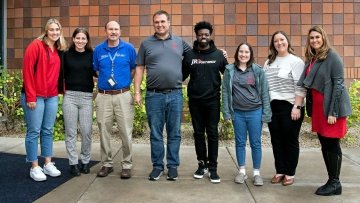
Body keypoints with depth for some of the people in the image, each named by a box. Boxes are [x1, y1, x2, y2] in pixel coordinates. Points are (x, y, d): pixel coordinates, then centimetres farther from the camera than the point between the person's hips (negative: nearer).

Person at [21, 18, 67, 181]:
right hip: (35, 97, -6)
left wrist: (60, 91, 6)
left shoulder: (59, 50, 12)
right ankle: (34, 168, 9)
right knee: (34, 132, 1)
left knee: (48, 131, 11)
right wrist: (30, 97, -16)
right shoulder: (36, 46, -8)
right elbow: (27, 71, -13)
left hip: (52, 97, 6)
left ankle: (48, 164, 20)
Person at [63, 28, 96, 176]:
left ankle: (85, 161, 17)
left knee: (86, 131, 1)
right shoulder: (66, 55, 6)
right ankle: (73, 163, 14)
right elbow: (62, 74, 6)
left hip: (87, 97, 0)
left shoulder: (92, 55, 5)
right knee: (70, 132, 4)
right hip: (70, 96, 0)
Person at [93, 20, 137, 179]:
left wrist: (125, 82, 6)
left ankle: (127, 165, 10)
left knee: (126, 132, -2)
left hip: (123, 95, -2)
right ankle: (107, 164, 20)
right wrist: (106, 81, 10)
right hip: (103, 96, 2)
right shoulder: (98, 50, 7)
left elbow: (134, 69, 11)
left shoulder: (128, 48, 2)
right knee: (104, 132, 7)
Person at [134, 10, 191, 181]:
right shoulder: (146, 43, 6)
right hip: (154, 96, -1)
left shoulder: (180, 42, 9)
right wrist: (137, 92, -1)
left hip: (175, 95, 1)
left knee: (174, 134, 8)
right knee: (155, 134, 7)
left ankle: (173, 166, 19)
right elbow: (139, 69, 6)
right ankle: (157, 166, 19)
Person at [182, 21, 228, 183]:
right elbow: (182, 75, 9)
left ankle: (213, 168, 9)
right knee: (198, 133, 9)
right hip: (195, 101, 1)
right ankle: (202, 164, 21)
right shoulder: (189, 55, 4)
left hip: (213, 101, -1)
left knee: (212, 134, 1)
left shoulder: (218, 54, 1)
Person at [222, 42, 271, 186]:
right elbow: (225, 92, 3)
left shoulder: (258, 70, 0)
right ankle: (242, 171, 24)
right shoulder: (229, 70, 2)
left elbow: (264, 92, 0)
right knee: (240, 143, 11)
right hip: (237, 112, 1)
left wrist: (266, 113, -4)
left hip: (255, 112, -1)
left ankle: (256, 173, 18)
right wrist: (226, 112, -2)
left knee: (256, 143, 6)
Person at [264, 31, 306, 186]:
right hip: (272, 107, 5)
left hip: (290, 107, -5)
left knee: (290, 141, 4)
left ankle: (290, 173, 14)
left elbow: (300, 86, -10)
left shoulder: (296, 61, -3)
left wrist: (297, 107, -16)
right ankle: (280, 171, 21)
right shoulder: (268, 63, 14)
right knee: (276, 141, 10)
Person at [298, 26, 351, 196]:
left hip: (330, 107, -7)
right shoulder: (311, 59, 13)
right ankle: (331, 181, 22)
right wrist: (310, 107, 7)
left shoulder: (332, 57, -9)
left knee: (332, 145, -1)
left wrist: (333, 112, -18)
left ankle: (335, 183, 10)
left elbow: (338, 84, -13)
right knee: (324, 144, 11)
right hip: (317, 107, 7)